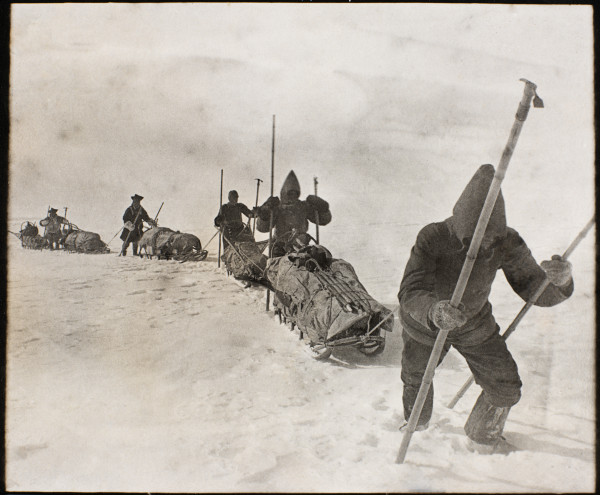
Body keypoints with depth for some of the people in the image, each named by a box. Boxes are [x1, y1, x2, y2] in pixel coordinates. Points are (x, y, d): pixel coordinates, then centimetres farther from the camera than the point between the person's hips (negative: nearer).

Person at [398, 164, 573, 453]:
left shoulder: (506, 243, -26)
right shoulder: (432, 239, -36)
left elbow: (534, 290, -22)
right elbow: (410, 293, -43)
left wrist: (559, 280, -46)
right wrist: (434, 312, -66)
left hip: (475, 325, 3)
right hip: (424, 324, -2)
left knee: (506, 391, 7)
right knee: (415, 380, 20)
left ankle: (483, 439, 41)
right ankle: (416, 426, 58)